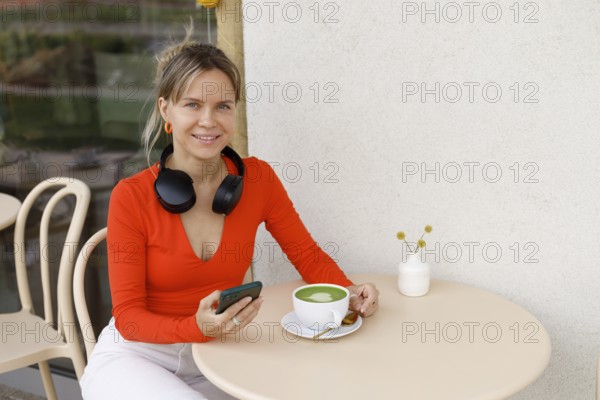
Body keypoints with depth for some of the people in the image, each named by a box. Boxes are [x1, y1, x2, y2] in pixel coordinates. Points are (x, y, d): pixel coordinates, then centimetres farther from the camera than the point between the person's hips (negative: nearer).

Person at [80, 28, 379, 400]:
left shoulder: (258, 178, -7)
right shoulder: (131, 197, -16)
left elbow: (308, 255, 2)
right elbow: (129, 316, -14)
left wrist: (348, 292, -18)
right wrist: (199, 328, -32)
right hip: (139, 357, -4)